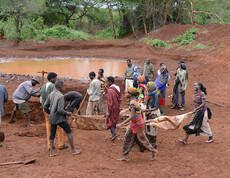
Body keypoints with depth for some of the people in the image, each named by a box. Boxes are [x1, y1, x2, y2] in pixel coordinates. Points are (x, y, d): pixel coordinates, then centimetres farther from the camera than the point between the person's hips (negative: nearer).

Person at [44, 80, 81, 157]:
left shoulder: (51, 94, 5)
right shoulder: (60, 96, -19)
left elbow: (45, 106, 7)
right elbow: (60, 110, -24)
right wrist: (67, 113, -7)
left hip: (52, 118, 7)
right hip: (60, 118, -7)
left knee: (52, 133, 13)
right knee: (69, 132, 4)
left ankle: (51, 152, 11)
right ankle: (73, 150, 8)